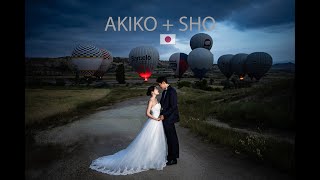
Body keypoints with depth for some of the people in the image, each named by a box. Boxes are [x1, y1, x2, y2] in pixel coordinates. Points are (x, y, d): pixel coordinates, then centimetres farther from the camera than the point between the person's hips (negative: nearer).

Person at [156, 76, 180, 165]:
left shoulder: (172, 91, -17)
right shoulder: (164, 91, 11)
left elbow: (173, 106, -21)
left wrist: (164, 115, -18)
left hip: (169, 119, -9)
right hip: (166, 118, 9)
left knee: (171, 138, 3)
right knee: (171, 137, 19)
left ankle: (173, 159, 17)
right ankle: (172, 155, 33)